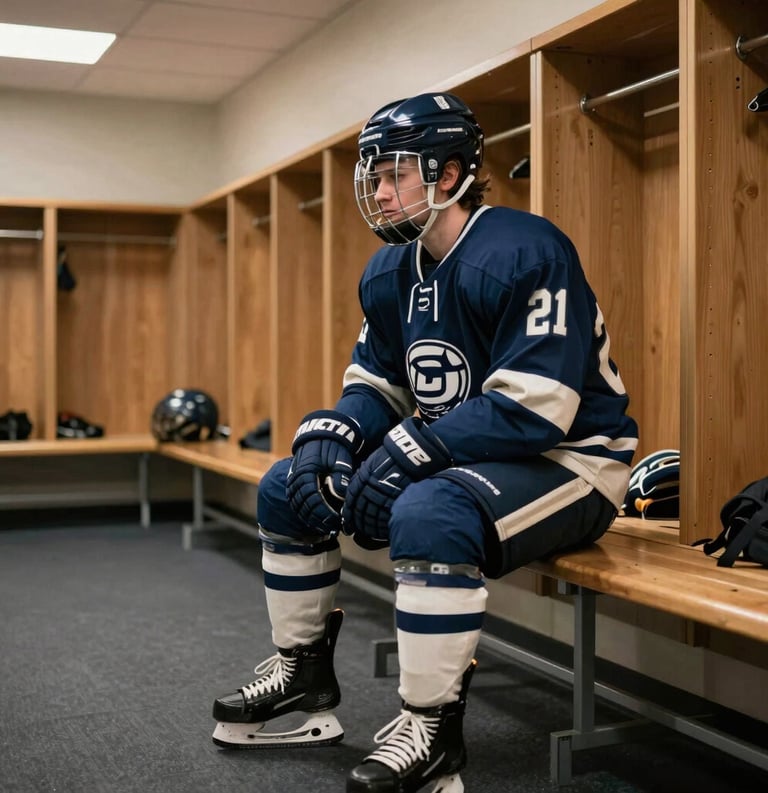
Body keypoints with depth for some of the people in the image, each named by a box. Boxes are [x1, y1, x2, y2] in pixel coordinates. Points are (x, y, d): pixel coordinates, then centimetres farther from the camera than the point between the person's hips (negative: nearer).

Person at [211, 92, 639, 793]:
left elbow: (532, 408, -28)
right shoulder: (389, 273, 6)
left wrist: (406, 451, -29)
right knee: (286, 490, 6)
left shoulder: (525, 252, -21)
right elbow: (374, 384, 12)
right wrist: (329, 433, -11)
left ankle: (432, 731, -22)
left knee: (429, 514, -39)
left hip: (565, 459, -8)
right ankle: (303, 676, 17)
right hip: (456, 457, 9)